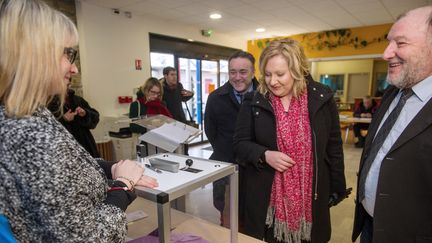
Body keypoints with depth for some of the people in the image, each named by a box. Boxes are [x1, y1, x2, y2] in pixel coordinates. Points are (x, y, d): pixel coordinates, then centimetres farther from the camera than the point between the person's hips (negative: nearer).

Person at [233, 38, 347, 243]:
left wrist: (337, 189, 6)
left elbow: (333, 147, 3)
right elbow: (240, 144, -1)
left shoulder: (322, 98, -4)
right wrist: (265, 155, -20)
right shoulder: (254, 102, -6)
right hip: (266, 196, 0)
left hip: (310, 196, 1)